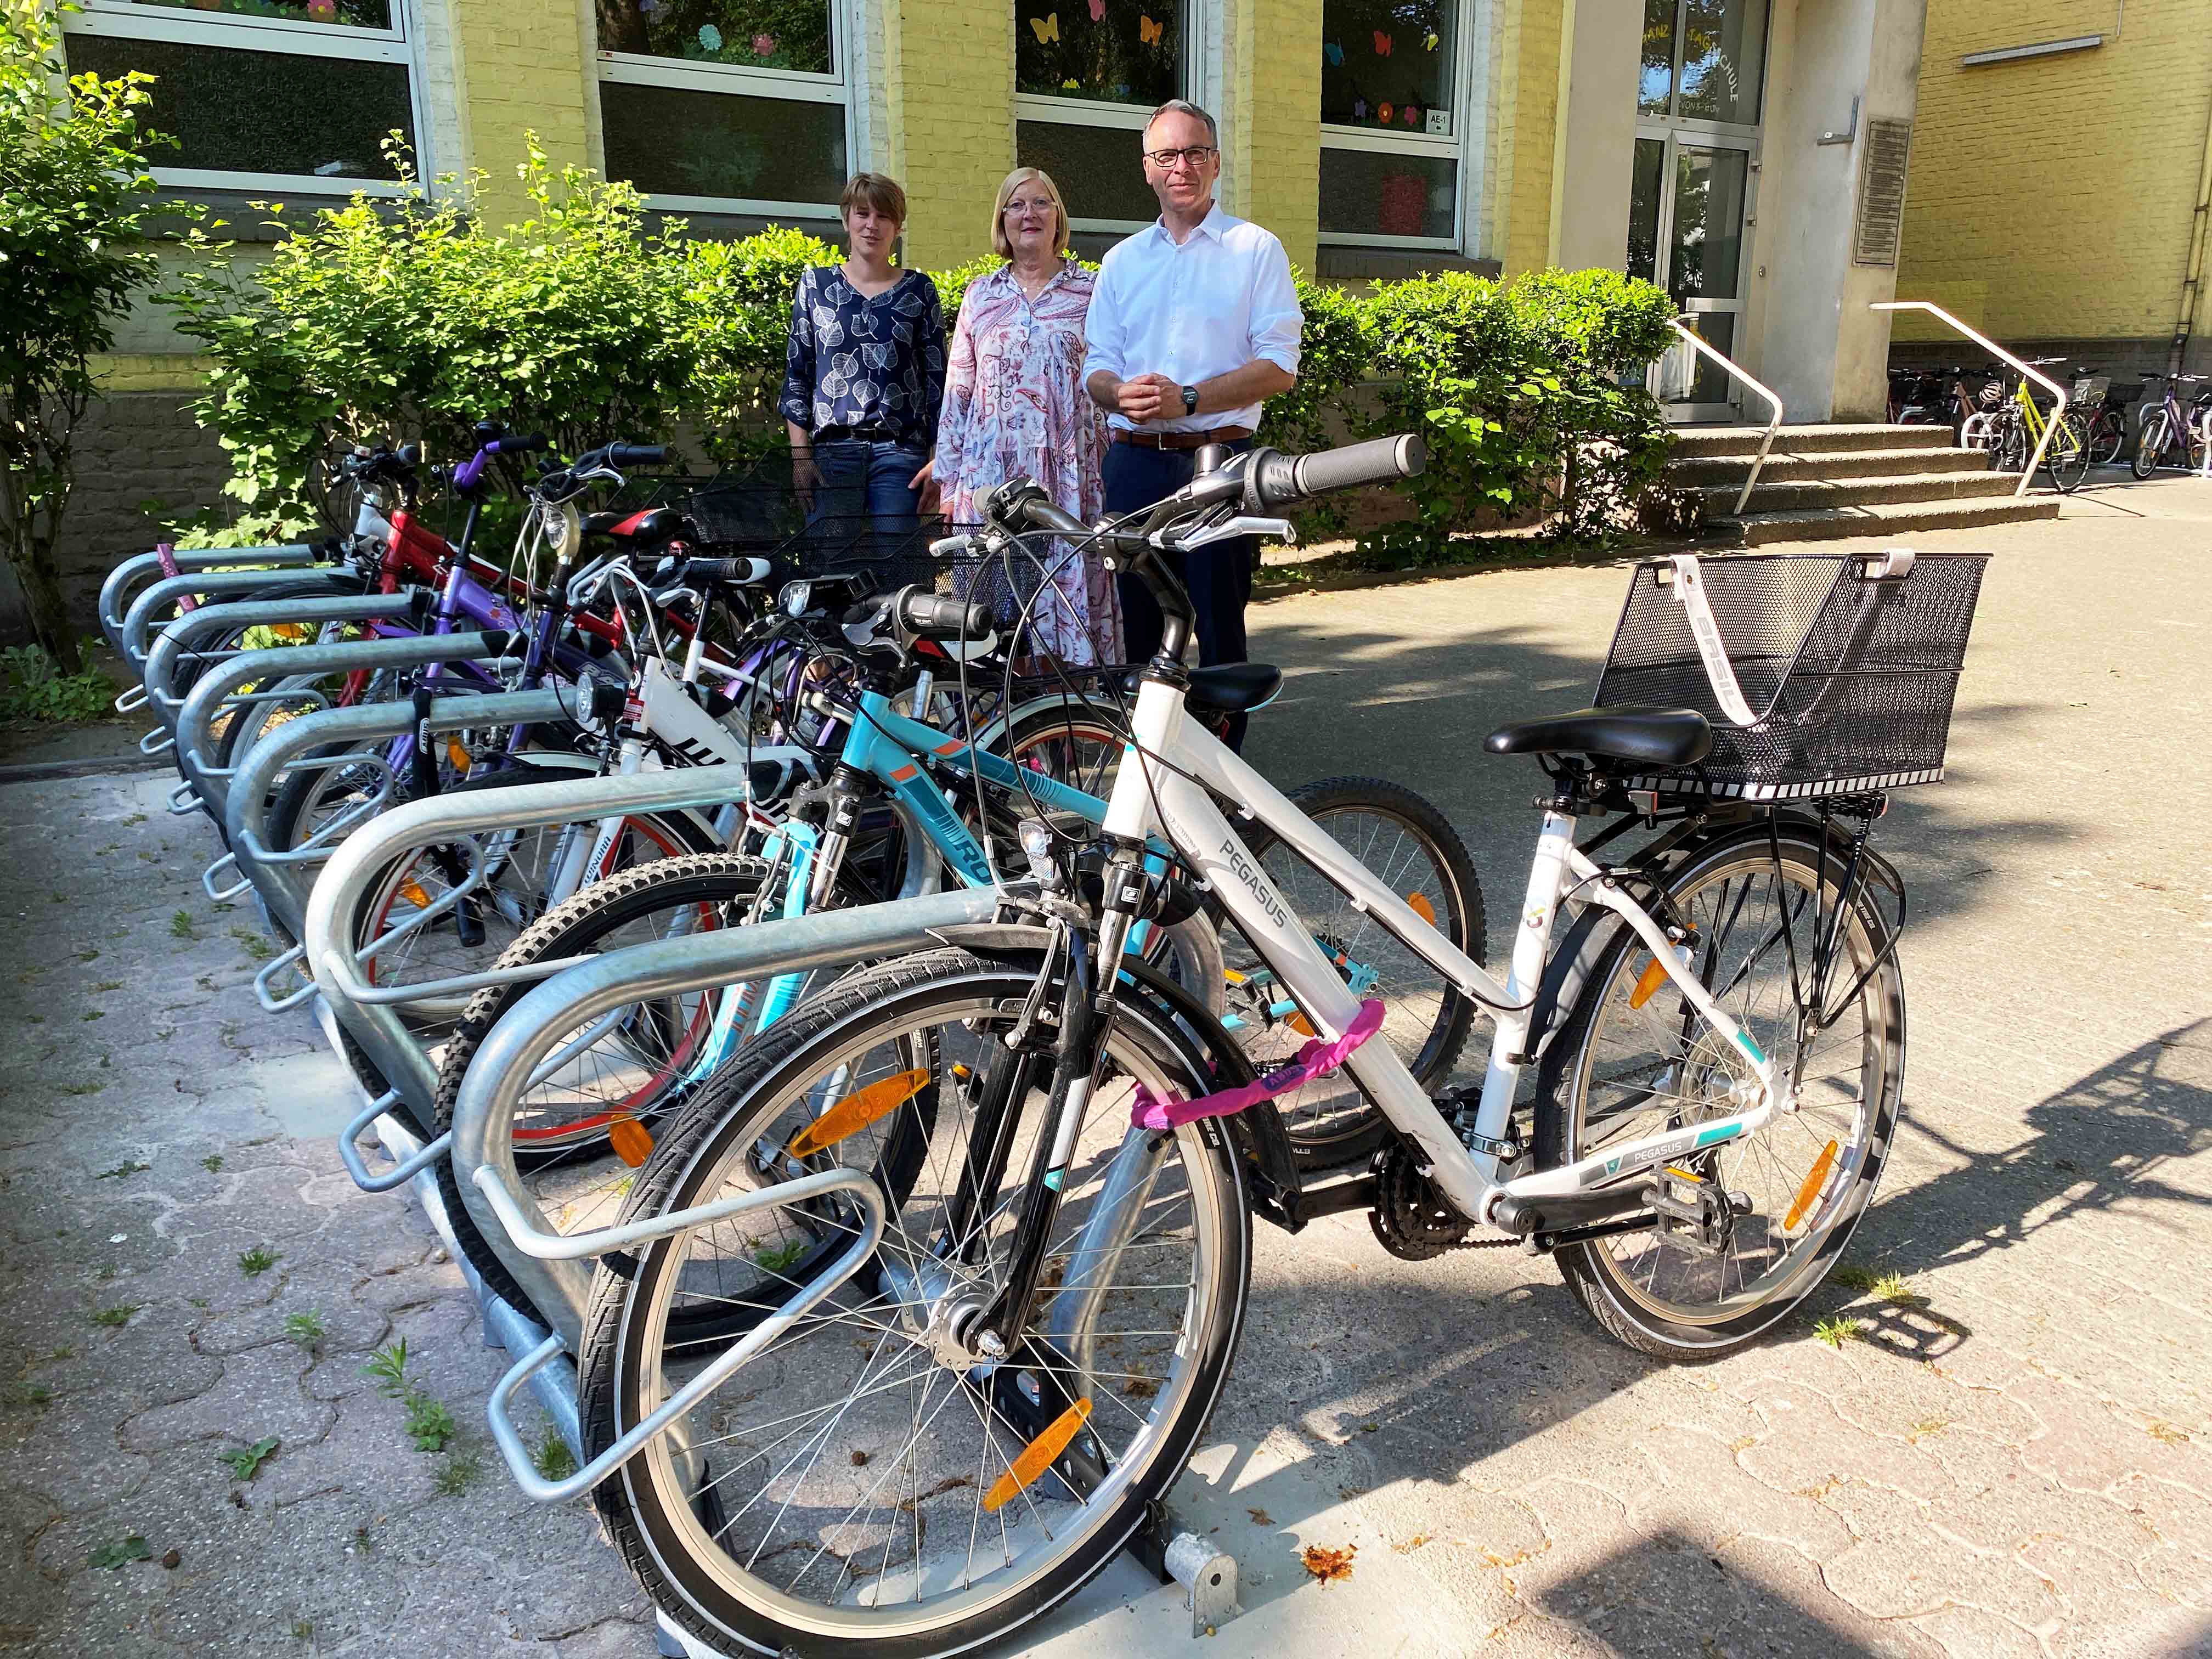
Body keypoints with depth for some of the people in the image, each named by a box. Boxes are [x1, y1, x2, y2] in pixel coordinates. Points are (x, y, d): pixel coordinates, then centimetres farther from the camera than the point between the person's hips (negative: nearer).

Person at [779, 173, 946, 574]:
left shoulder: (918, 290, 10)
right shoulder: (816, 284, 11)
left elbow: (936, 377, 9)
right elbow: (797, 372, 10)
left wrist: (939, 459, 0)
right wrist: (800, 455, 1)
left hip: (900, 451, 0)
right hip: (833, 448, 0)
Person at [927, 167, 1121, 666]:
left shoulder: (1092, 292, 8)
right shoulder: (981, 295, 13)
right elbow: (957, 391, 13)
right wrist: (949, 481, 8)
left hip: (1071, 476, -2)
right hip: (991, 474, 2)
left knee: (1072, 593, -5)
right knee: (991, 606, 0)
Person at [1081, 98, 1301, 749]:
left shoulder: (1256, 250, 4)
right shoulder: (1122, 261, 17)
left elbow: (1279, 366, -5)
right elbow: (1096, 365, 13)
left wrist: (1188, 399, -17)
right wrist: (1121, 394, -12)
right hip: (1135, 463, 4)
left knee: (1218, 630, -3)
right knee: (1141, 626, 6)